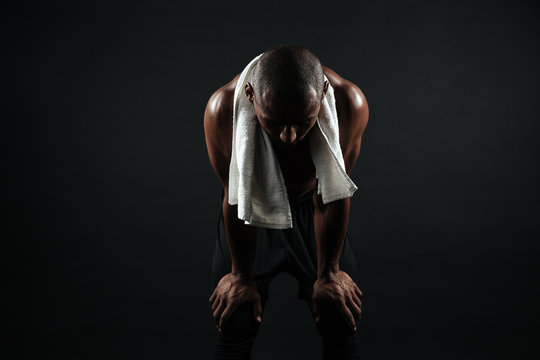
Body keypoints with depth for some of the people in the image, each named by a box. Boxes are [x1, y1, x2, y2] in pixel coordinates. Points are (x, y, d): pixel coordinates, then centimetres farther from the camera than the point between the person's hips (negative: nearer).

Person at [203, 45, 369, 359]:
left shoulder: (350, 104, -33)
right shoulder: (223, 109, -34)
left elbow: (332, 197, -21)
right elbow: (238, 200, -21)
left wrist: (328, 274, -10)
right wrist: (241, 277, -9)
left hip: (311, 206, 1)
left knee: (343, 321, -2)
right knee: (235, 325, -4)